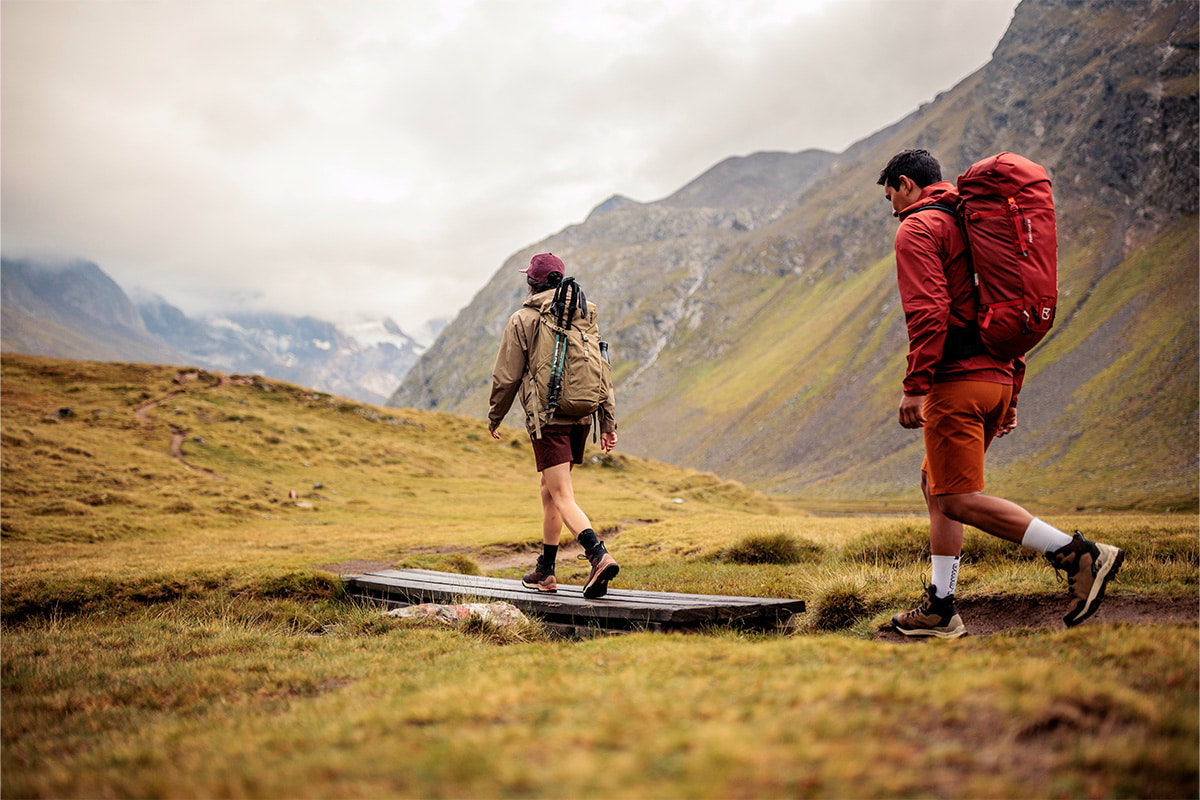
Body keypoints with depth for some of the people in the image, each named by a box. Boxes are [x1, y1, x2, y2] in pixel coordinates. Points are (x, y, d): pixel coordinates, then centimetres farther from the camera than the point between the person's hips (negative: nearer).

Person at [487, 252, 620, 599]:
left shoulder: (523, 320, -3)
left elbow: (506, 377, -2)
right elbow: (602, 373, 10)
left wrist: (494, 417, 12)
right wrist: (608, 422, 12)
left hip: (547, 418, -6)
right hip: (581, 417, 6)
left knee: (562, 496, -9)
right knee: (550, 489, 19)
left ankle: (599, 556, -30)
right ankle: (545, 571, 25)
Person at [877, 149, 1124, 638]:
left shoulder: (917, 229, -4)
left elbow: (929, 312, -19)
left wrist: (914, 386, -18)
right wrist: (1011, 392, 24)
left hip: (957, 379, -10)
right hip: (996, 377, 10)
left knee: (958, 500, -8)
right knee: (935, 484, 15)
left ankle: (1077, 555, -12)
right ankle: (941, 608, 15)